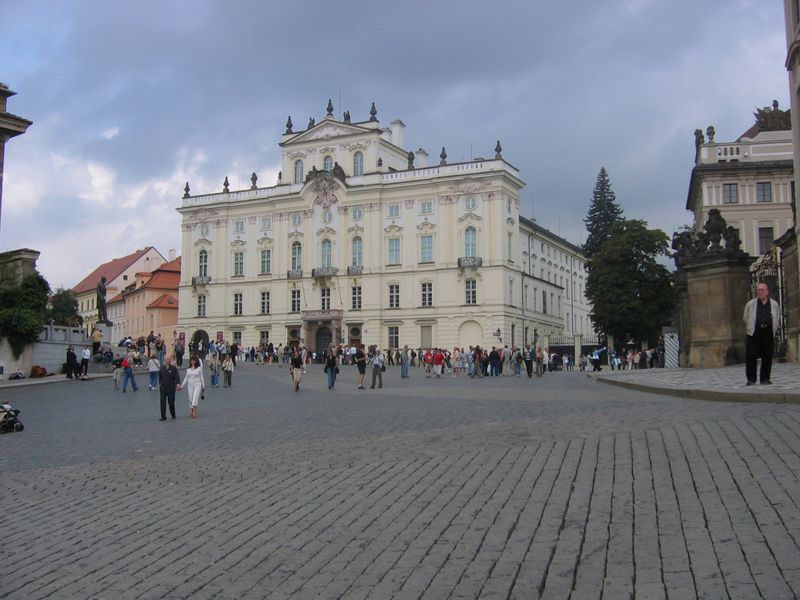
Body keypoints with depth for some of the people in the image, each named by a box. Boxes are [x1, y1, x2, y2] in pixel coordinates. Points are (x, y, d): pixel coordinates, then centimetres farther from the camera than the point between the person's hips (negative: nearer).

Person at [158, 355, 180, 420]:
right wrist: (160, 384, 16)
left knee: (171, 401, 3)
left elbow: (177, 376, -11)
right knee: (163, 402, -3)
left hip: (171, 387, -2)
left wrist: (178, 384, -23)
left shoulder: (174, 368, -4)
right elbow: (160, 377, 18)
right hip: (163, 387, 2)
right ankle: (163, 416, 0)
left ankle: (173, 414, 24)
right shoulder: (162, 368, 6)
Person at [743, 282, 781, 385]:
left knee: (767, 357, 2)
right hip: (753, 335, -1)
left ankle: (765, 379, 13)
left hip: (768, 335, 1)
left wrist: (775, 331, 14)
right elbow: (745, 319, 14)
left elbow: (778, 320, 18)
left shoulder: (774, 305, 9)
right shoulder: (750, 304, 6)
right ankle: (751, 379, 5)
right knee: (751, 357, -4)